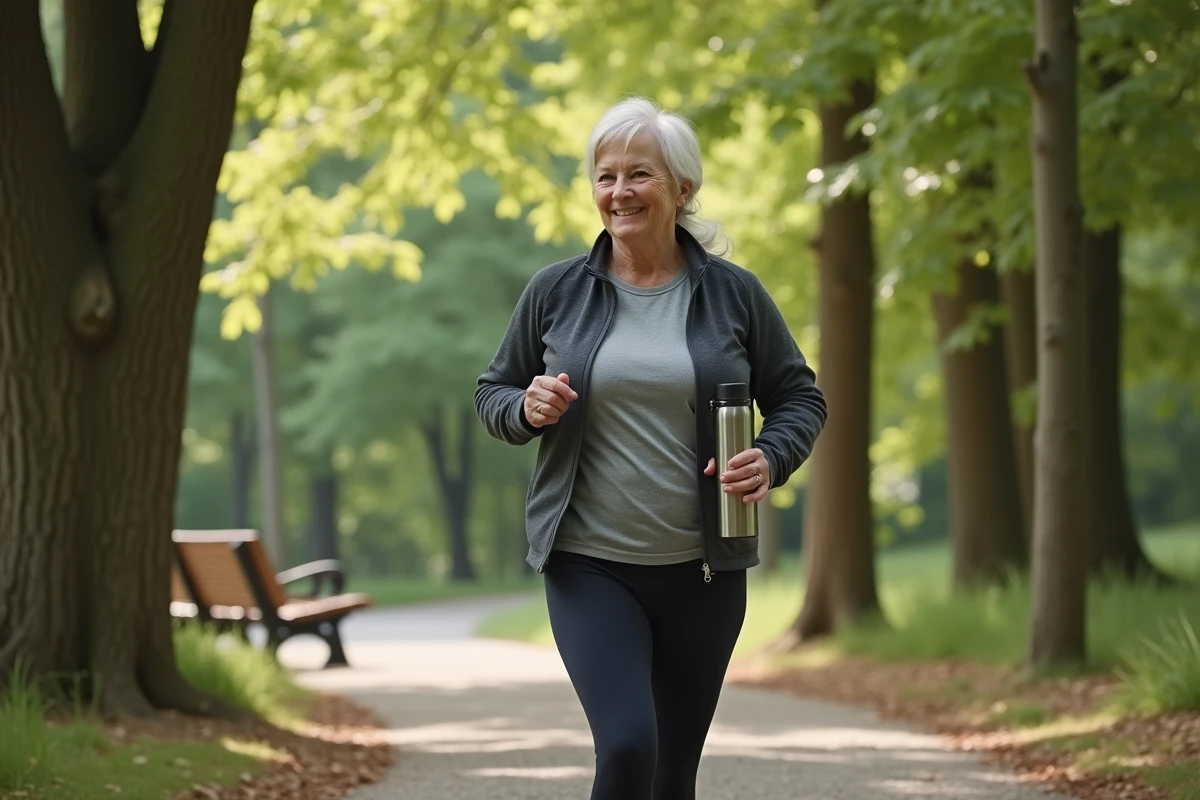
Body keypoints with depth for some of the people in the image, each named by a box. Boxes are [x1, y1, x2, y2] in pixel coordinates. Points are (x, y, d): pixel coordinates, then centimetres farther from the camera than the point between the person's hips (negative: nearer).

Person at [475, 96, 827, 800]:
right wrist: (527, 409, -12)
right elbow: (493, 393, 11)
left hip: (703, 570, 2)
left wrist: (771, 459, -12)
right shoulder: (557, 292, 2)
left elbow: (800, 397, 9)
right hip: (589, 564, -1)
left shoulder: (732, 293, 2)